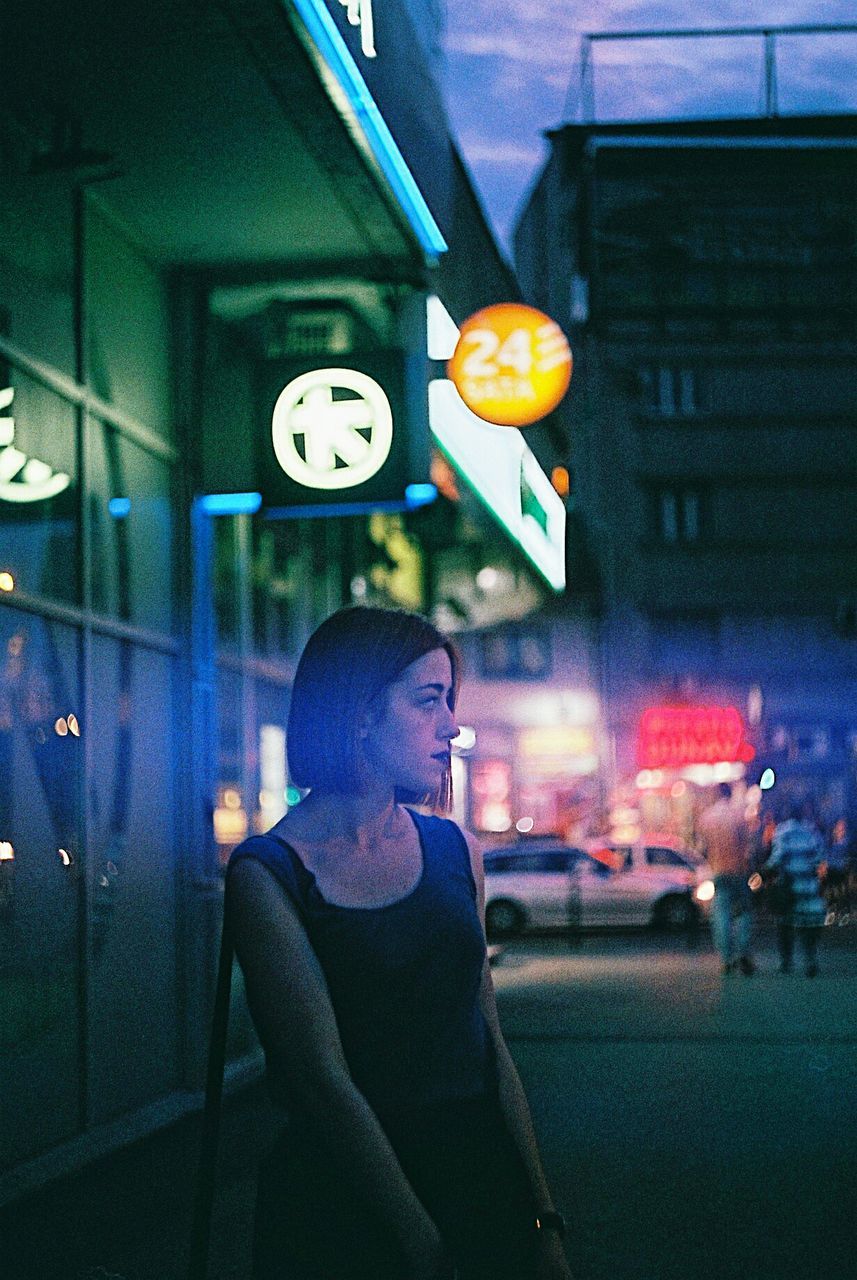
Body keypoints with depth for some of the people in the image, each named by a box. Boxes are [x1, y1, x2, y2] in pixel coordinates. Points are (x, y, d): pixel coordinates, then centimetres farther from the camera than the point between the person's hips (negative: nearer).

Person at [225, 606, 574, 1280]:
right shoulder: (269, 875, -10)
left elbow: (490, 1044, 6)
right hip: (340, 1194, -4)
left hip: (478, 1169, 4)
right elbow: (322, 1080, -15)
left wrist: (543, 1221, 3)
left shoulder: (455, 849, 6)